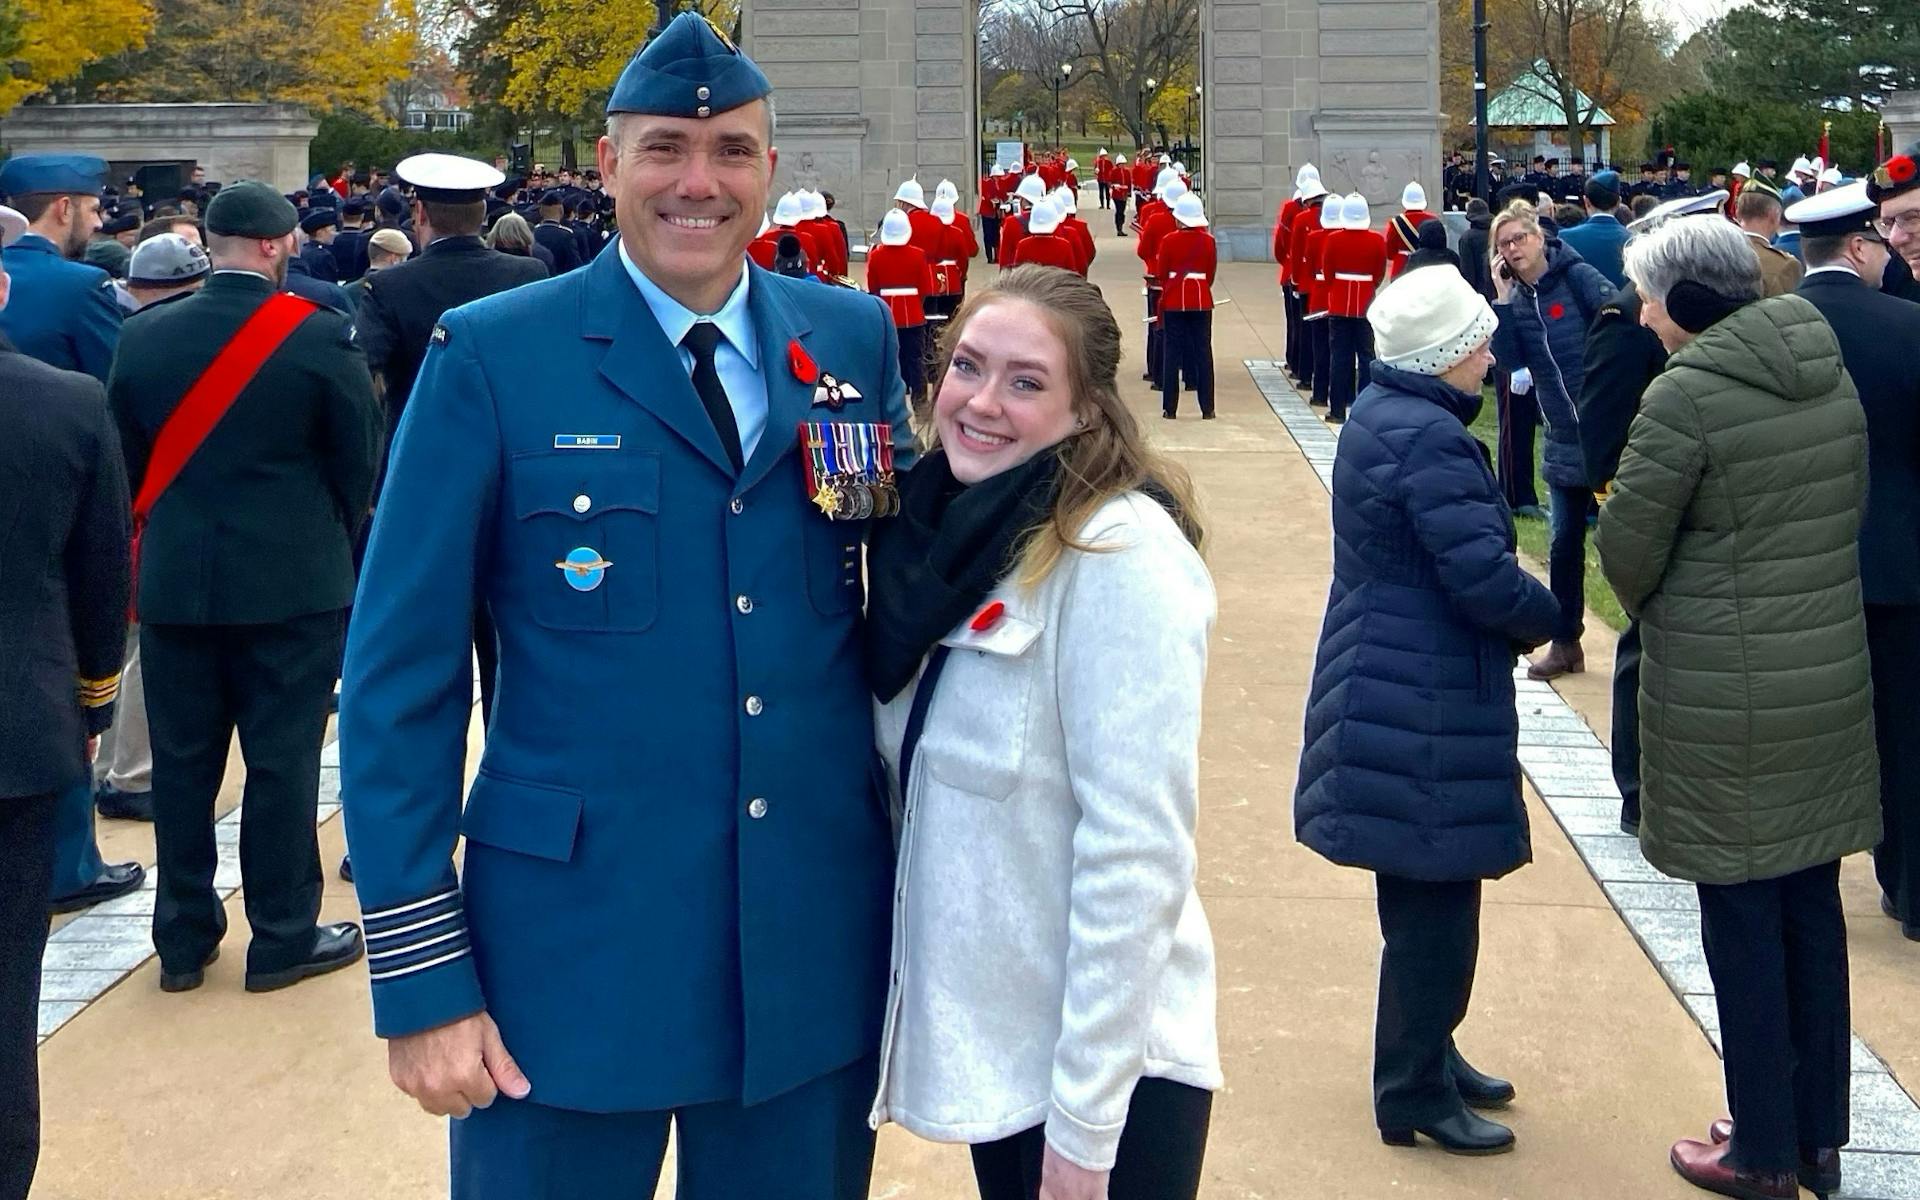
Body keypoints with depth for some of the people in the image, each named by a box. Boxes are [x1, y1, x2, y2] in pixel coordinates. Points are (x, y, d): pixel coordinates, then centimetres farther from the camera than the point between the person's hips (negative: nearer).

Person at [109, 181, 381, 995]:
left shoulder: (144, 337, 0)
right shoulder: (320, 336, -11)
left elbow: (128, 462, 7)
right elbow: (360, 461, -4)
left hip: (172, 581, 4)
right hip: (293, 585, -3)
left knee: (182, 762, 12)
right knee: (282, 761, 4)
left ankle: (184, 937, 20)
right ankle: (283, 937, 12)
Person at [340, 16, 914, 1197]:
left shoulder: (856, 338, 4)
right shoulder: (490, 357, -7)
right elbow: (402, 672, -7)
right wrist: (421, 975, -9)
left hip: (817, 946, 3)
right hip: (571, 946, -3)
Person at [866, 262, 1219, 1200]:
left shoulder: (1123, 558, -20)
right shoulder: (949, 528, 3)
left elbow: (1136, 852, -22)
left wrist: (1084, 1122, -21)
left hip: (1103, 1064, -7)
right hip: (985, 1041, 7)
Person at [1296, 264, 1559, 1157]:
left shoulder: (1384, 412, 10)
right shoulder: (1429, 440, -22)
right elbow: (1486, 580, -25)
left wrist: (1521, 610, 3)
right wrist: (1550, 617, -6)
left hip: (1391, 689, 10)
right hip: (1427, 706, -10)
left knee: (1425, 894, 21)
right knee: (1434, 898, 1)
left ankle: (1425, 1056, 35)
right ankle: (1416, 1094, 12)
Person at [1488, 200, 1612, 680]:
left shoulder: (1578, 277, -11)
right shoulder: (1517, 297, 6)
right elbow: (1510, 358, -6)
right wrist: (1503, 299, -11)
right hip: (1565, 436, 6)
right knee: (1564, 542, 10)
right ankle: (1565, 643, 21)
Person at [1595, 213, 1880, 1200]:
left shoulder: (1687, 393, -17)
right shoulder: (1830, 374, 5)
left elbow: (1626, 545, -12)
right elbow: (1846, 508, 11)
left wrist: (1651, 607, 8)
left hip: (1725, 696, -7)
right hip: (1833, 676, 7)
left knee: (1743, 922, 5)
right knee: (1813, 908, 15)